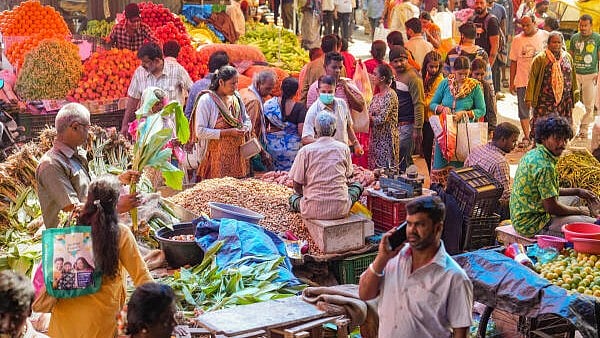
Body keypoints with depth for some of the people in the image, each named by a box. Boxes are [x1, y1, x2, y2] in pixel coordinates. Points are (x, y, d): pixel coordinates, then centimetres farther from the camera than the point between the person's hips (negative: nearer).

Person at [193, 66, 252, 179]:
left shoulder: (236, 97, 12)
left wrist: (244, 129, -3)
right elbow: (200, 131, -13)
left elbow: (247, 120, 22)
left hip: (237, 155, 6)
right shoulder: (206, 100, -8)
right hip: (217, 156, -6)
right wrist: (227, 132, -17)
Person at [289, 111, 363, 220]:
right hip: (340, 210, -1)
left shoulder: (305, 151, -6)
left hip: (313, 211, 1)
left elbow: (297, 187, -2)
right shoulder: (343, 148, 0)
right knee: (358, 186, 26)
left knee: (293, 198, 31)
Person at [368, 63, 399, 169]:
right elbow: (369, 116, 12)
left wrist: (369, 117, -6)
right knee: (374, 169, 9)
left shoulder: (390, 95, -12)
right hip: (376, 138, 8)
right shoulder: (376, 96, 12)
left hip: (387, 138, -8)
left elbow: (382, 119, -18)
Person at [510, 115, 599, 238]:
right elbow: (552, 207, -22)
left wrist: (577, 191, 19)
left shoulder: (533, 154, 8)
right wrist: (579, 211, -5)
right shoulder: (545, 166, -24)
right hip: (533, 225, -11)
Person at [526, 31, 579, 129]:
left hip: (564, 101, 4)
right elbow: (532, 78, -5)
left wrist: (575, 93, 17)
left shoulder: (567, 57, 9)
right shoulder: (540, 58, -4)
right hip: (545, 101, -4)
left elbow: (572, 77, 17)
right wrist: (529, 98, -8)